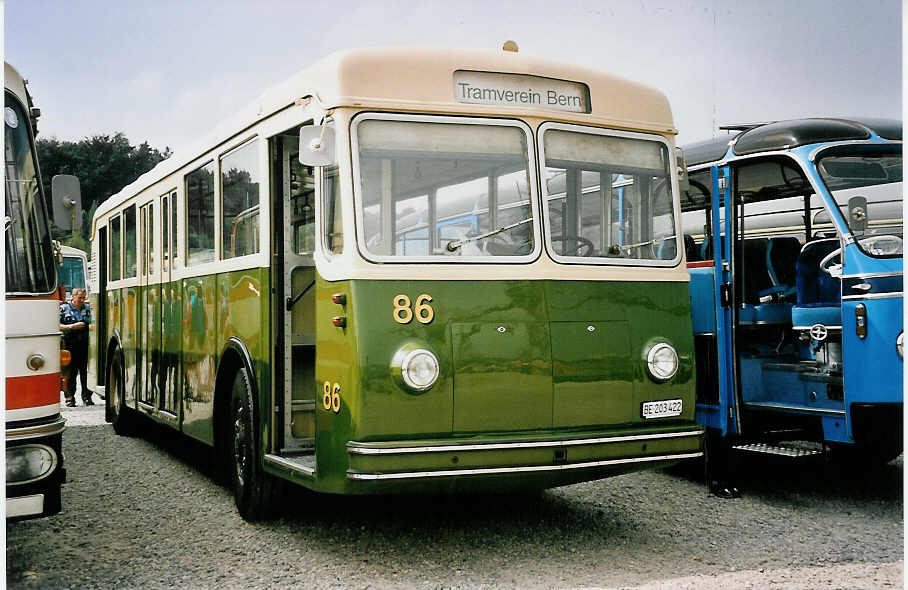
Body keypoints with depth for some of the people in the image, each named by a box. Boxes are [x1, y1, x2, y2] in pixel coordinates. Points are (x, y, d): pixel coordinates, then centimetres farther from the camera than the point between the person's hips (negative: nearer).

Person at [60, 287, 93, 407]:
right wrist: (72, 326, -13)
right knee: (70, 372, 0)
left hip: (85, 344, 2)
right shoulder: (64, 309, 4)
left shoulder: (87, 308, 14)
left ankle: (87, 397, 7)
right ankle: (70, 398, 6)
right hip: (70, 345, -2)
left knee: (86, 371, 1)